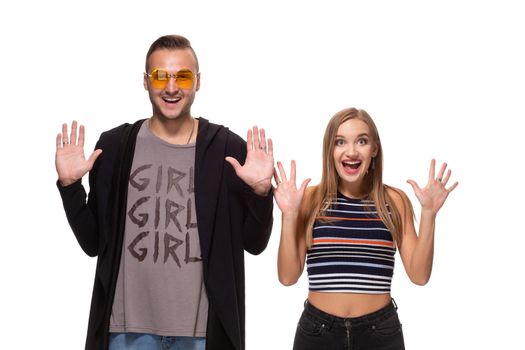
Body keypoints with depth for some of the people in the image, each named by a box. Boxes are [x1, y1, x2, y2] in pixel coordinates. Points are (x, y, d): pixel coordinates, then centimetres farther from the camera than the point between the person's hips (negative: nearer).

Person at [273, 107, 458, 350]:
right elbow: (288, 277, -5)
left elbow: (419, 275, -3)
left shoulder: (395, 201, 0)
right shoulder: (310, 199, -2)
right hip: (318, 330, 0)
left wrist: (428, 214, -11)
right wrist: (289, 214, -14)